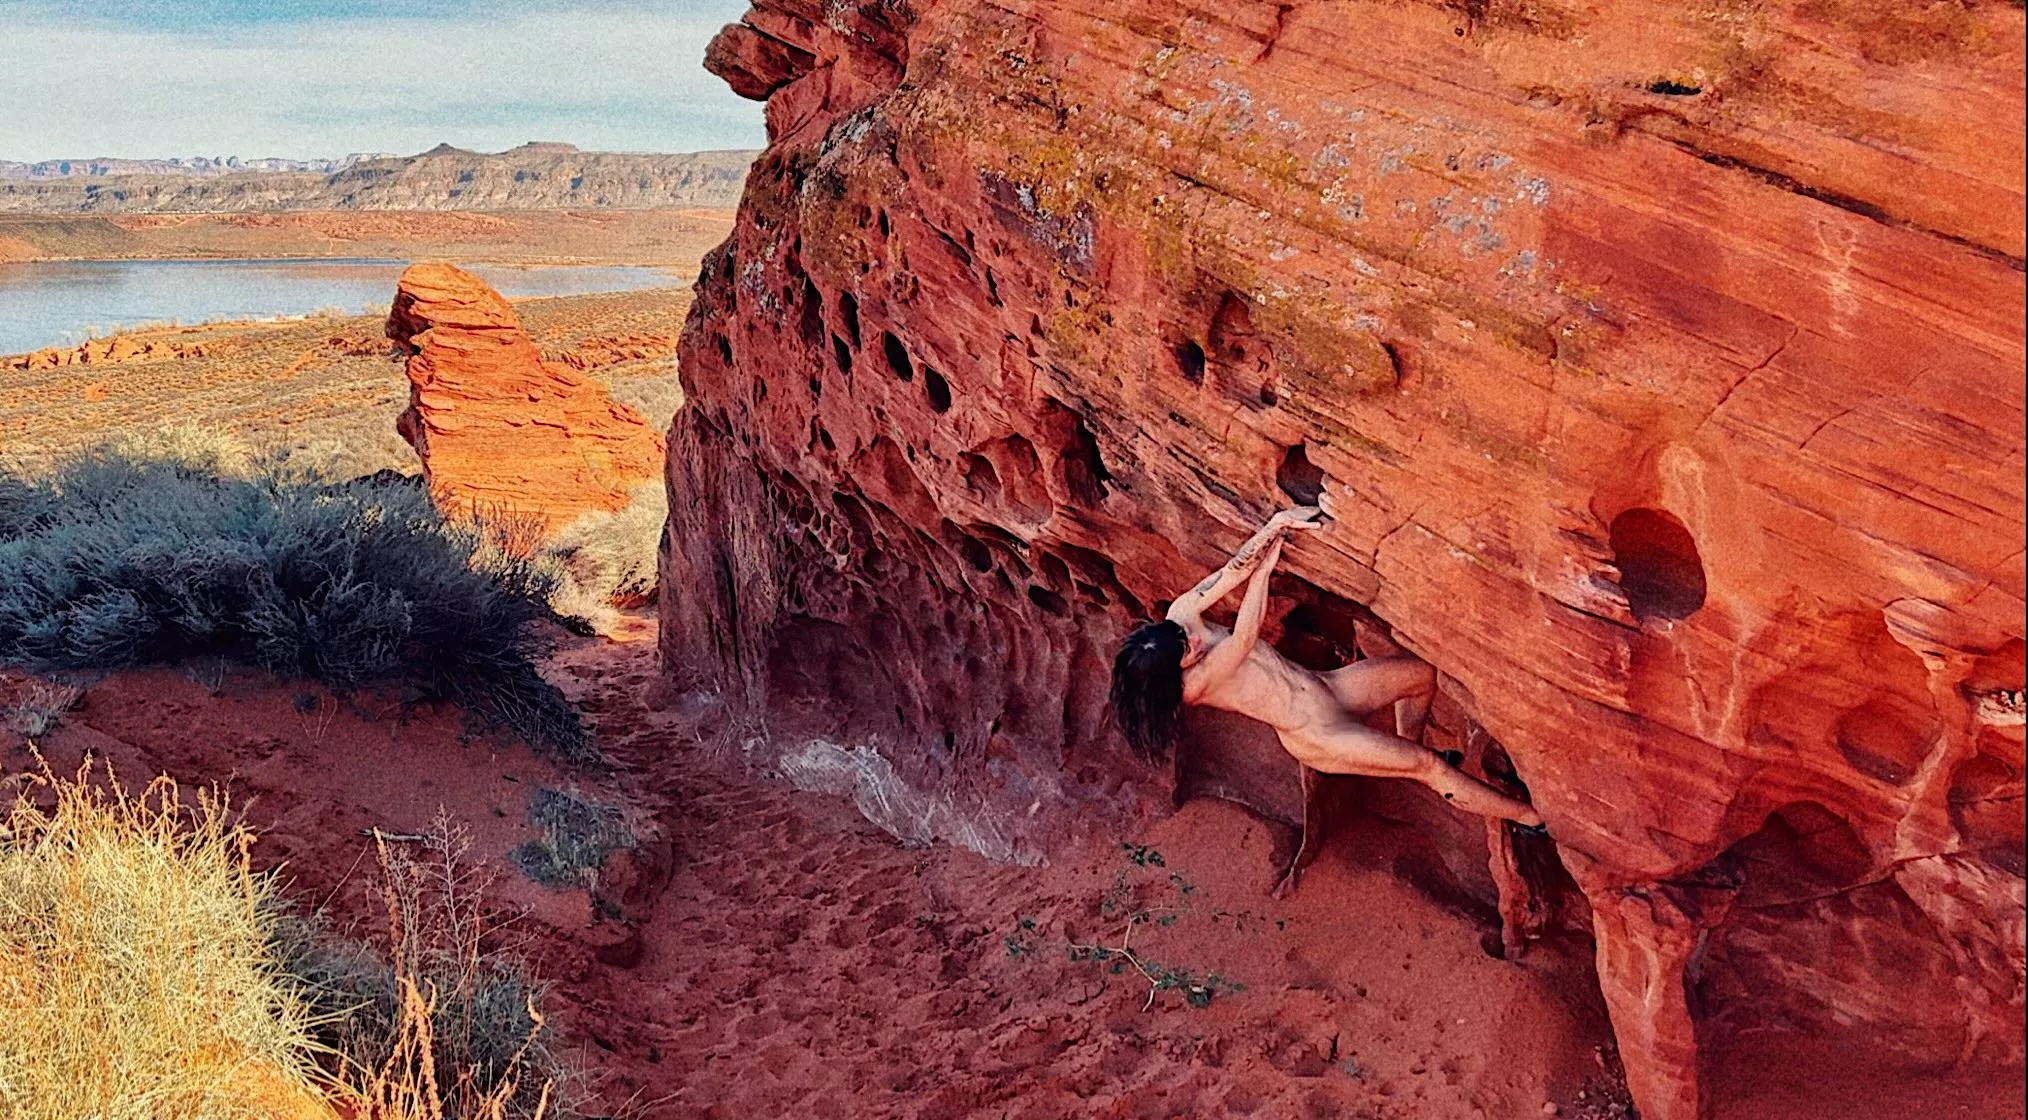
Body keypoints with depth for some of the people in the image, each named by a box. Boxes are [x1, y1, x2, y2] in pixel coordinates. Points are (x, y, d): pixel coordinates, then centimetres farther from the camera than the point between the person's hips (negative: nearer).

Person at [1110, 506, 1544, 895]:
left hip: (1324, 688, 8)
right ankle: (1530, 817, 7)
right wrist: (1263, 571, -35)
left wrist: (1271, 529, -24)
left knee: (1423, 672, 17)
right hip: (1316, 733, -8)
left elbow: (1233, 572, -10)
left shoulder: (1181, 616, -10)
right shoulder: (1194, 684, -28)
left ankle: (1407, 750, 42)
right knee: (1432, 768, -8)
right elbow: (1245, 637, -37)